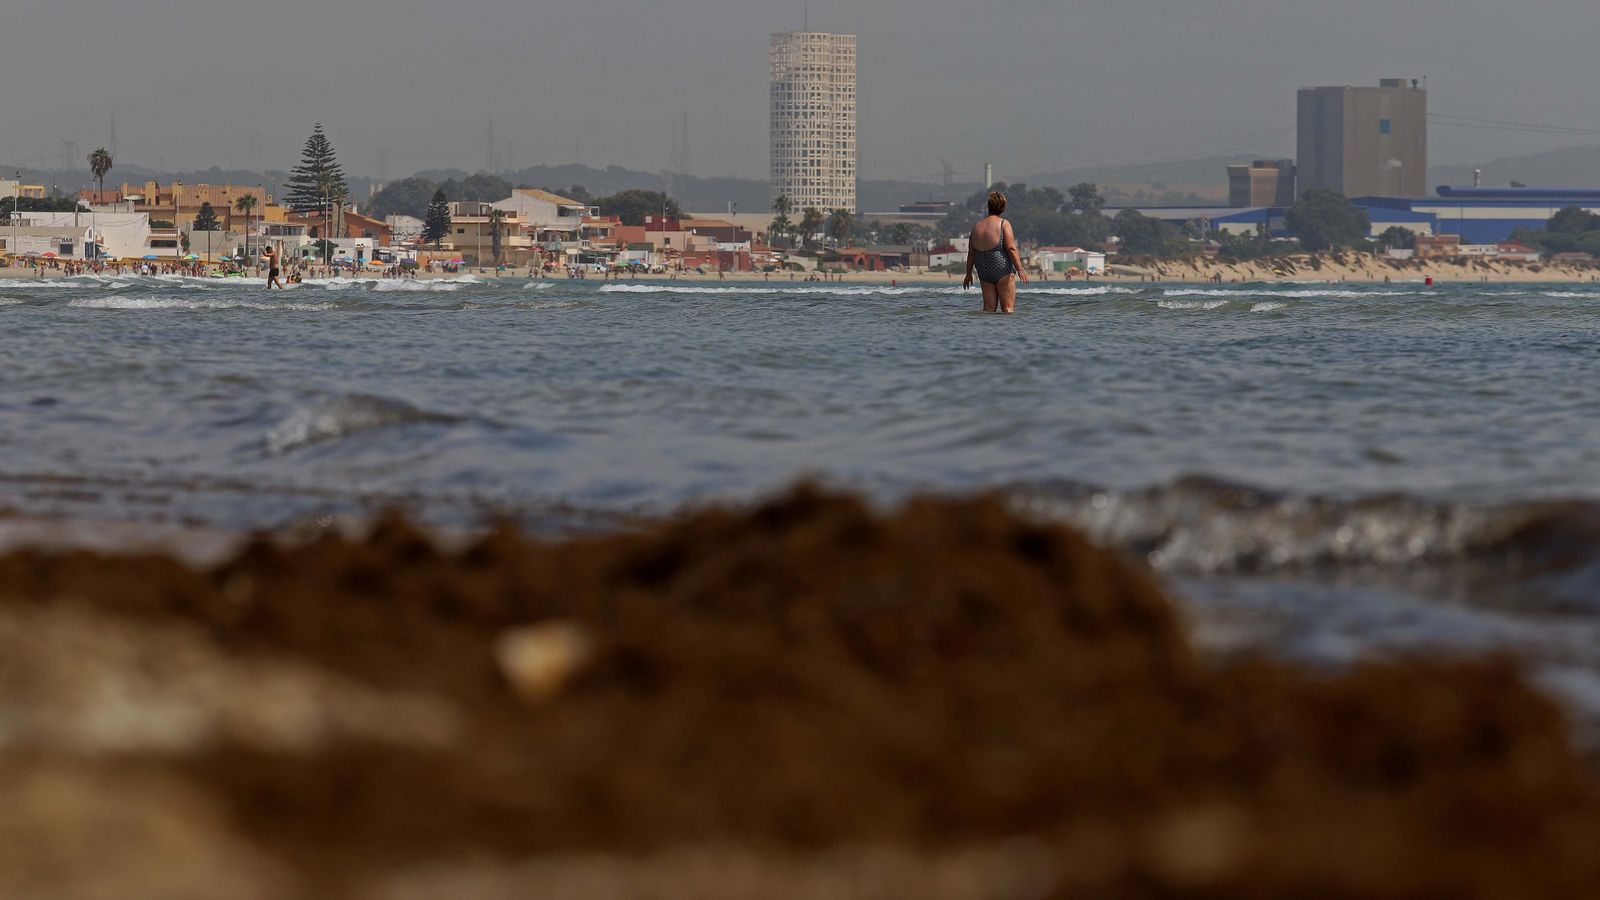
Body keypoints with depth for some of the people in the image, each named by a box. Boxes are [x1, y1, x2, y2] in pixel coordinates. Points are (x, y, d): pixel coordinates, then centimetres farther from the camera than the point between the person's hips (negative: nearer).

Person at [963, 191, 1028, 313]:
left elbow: (971, 253, 11)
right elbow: (1011, 248, -15)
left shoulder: (977, 225, 9)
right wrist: (1020, 270, -13)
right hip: (1003, 270, -5)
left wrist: (969, 274, 18)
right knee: (1008, 307, -4)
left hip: (984, 272, 5)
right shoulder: (1003, 224, -7)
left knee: (989, 307, 7)